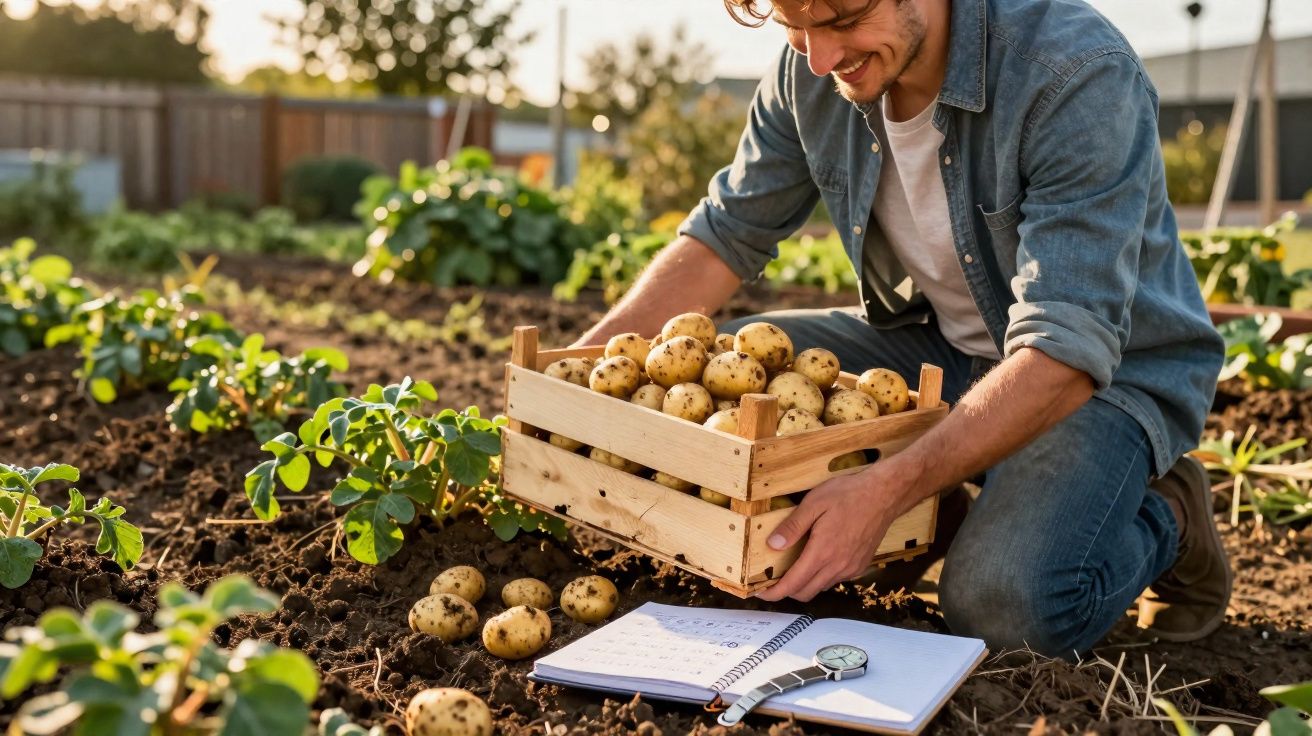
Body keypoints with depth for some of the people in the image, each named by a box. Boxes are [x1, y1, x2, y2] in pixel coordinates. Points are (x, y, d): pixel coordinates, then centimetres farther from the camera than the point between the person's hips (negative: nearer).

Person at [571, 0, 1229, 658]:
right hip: (938, 339, 6)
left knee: (1004, 604, -31)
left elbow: (1069, 348, -34)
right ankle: (935, 519, 5)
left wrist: (885, 488, -43)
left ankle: (1164, 519, 3)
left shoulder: (1079, 74, -28)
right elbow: (728, 234, -1)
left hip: (1112, 366, -5)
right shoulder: (809, 71, -10)